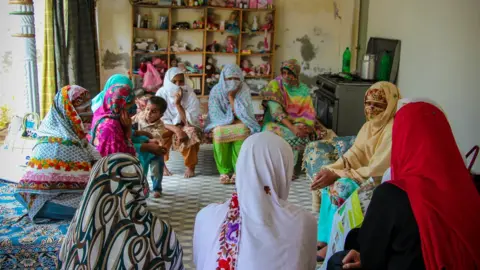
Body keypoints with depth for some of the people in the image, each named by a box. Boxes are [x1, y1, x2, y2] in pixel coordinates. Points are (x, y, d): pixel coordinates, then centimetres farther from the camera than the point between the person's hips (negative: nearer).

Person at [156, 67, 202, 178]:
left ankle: (191, 166, -12)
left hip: (185, 127, 0)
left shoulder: (189, 93, -15)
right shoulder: (161, 93, -13)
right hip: (167, 128, 1)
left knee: (191, 132, -34)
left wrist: (178, 104, -32)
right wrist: (176, 129, -32)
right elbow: (159, 120, -16)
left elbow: (191, 121, -21)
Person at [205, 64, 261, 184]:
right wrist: (228, 121, -18)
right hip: (221, 122, 0)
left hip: (239, 121, 0)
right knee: (219, 132, -34)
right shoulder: (216, 90, -6)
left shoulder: (244, 90, -7)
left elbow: (242, 113, -14)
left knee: (242, 130, -35)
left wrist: (231, 97, -20)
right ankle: (224, 171, -22)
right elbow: (215, 113, -7)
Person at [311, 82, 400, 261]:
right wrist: (330, 170, -17)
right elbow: (354, 155, 1)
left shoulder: (394, 131, -22)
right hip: (367, 174, 8)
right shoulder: (370, 125, 5)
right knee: (330, 183, -10)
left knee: (341, 186, -26)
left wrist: (337, 175, -25)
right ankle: (324, 238, -3)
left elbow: (376, 170, -25)